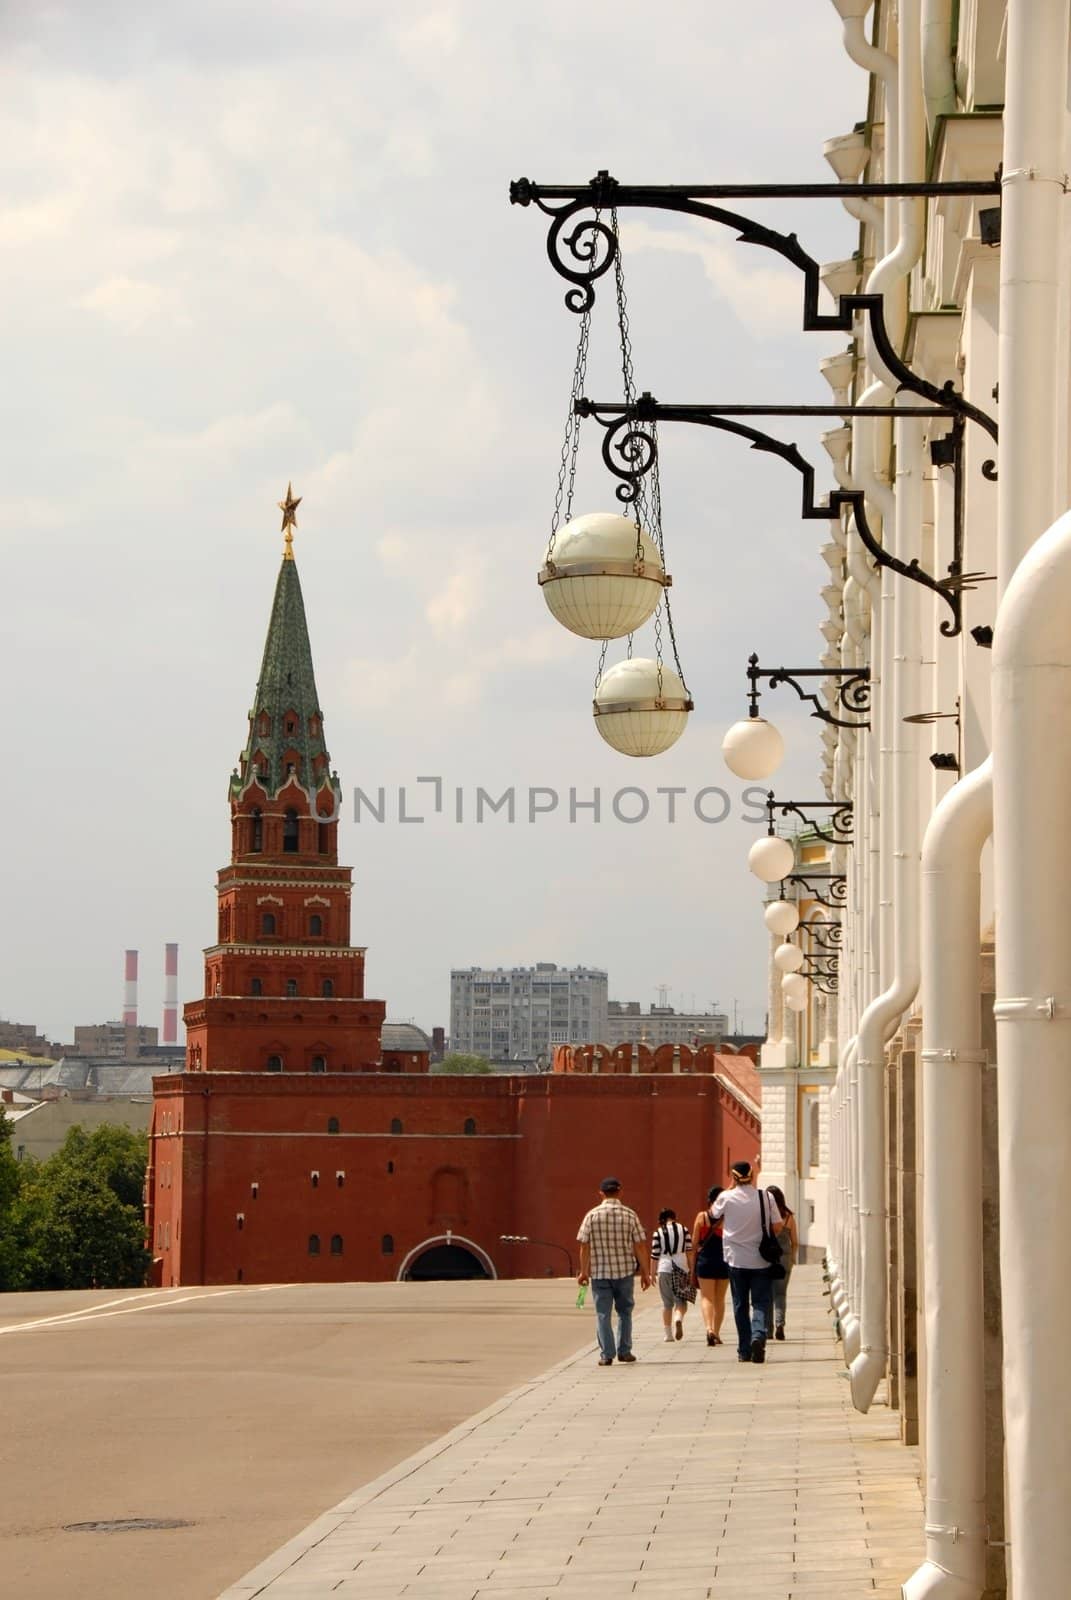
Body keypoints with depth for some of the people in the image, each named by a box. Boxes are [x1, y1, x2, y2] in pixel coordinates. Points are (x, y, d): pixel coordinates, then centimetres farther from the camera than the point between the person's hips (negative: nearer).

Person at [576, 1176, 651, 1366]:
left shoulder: (592, 1215, -3)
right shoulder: (629, 1215, -2)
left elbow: (584, 1245, -2)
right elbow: (640, 1246, -3)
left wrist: (584, 1271, 8)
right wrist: (645, 1272, 5)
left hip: (599, 1273, -1)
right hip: (625, 1272, 1)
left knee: (603, 1314, 4)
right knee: (624, 1311, 17)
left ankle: (606, 1354, -2)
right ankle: (624, 1351, 19)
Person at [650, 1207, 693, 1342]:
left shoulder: (658, 1233, 0)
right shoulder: (684, 1230, 2)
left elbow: (655, 1255, 0)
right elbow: (689, 1251, 1)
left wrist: (653, 1272, 9)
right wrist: (691, 1269, 8)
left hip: (664, 1269, 0)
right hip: (681, 1268, 0)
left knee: (667, 1303, 10)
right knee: (681, 1301, 5)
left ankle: (667, 1334, 11)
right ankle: (678, 1319, -27)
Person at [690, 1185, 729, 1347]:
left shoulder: (701, 1217, -2)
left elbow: (695, 1244, 0)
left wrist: (692, 1267, 7)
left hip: (705, 1260, -1)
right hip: (724, 1260, 1)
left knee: (706, 1297, 1)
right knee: (720, 1299, 14)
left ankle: (709, 1328, -21)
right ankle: (717, 1333, 18)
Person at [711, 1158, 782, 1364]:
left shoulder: (726, 1197, -6)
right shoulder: (765, 1197, -5)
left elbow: (714, 1214, 14)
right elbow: (777, 1225, -3)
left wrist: (730, 1187, 15)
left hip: (736, 1260, 0)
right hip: (761, 1260, 0)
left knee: (740, 1305, 10)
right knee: (760, 1302, 3)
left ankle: (744, 1350, 11)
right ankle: (759, 1335, -24)